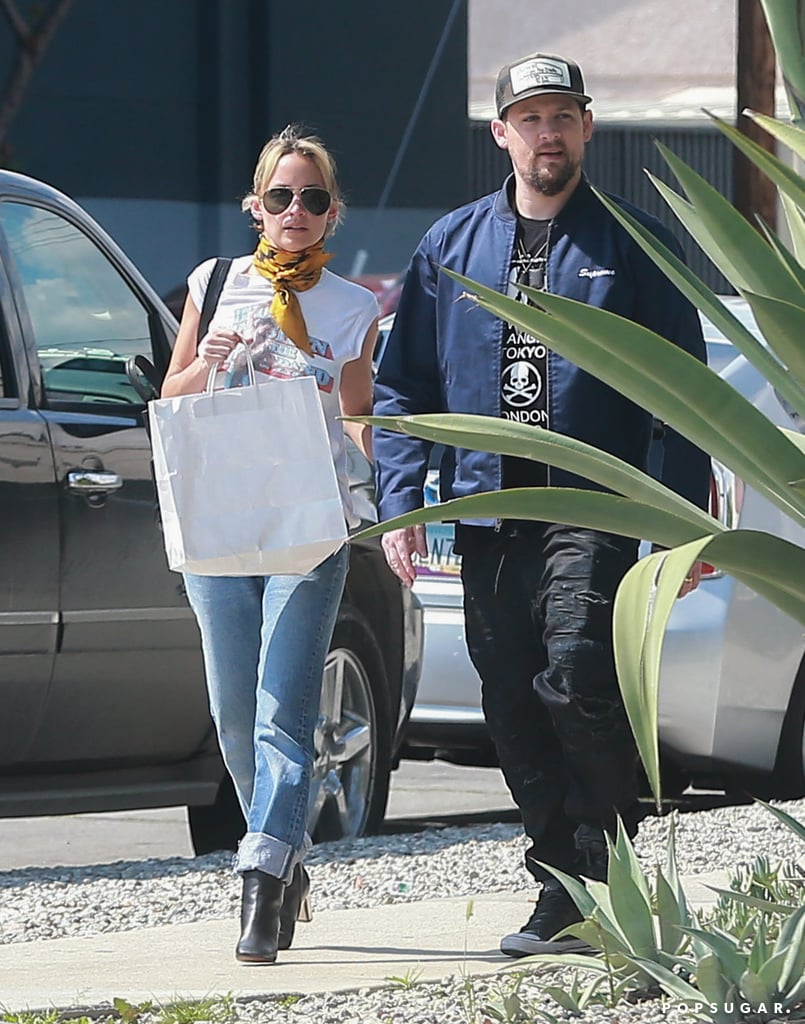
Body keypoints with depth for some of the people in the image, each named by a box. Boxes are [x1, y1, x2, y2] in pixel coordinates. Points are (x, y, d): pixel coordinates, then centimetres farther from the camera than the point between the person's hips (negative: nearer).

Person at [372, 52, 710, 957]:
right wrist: (400, 503, 2)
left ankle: (587, 892, -13)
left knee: (579, 679, -20)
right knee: (513, 711, 5)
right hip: (486, 510, 4)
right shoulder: (451, 248, 14)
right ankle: (564, 889, 15)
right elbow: (402, 388, 15)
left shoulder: (632, 247, 5)